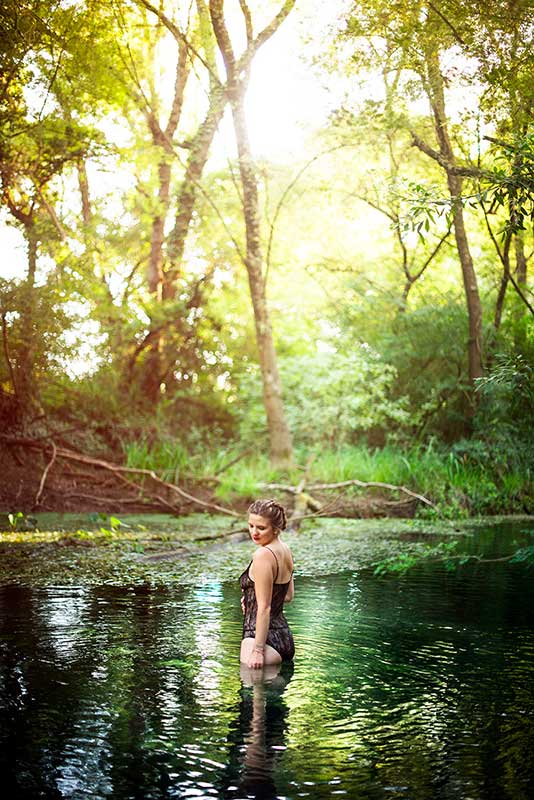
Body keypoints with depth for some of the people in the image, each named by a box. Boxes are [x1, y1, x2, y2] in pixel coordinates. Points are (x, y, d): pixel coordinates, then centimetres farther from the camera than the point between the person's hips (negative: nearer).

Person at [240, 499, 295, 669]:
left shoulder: (263, 555, -18)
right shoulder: (285, 550, 9)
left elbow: (264, 608, -19)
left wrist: (257, 650, -17)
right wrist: (251, 597, 16)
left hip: (266, 637, -10)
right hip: (285, 636, 10)